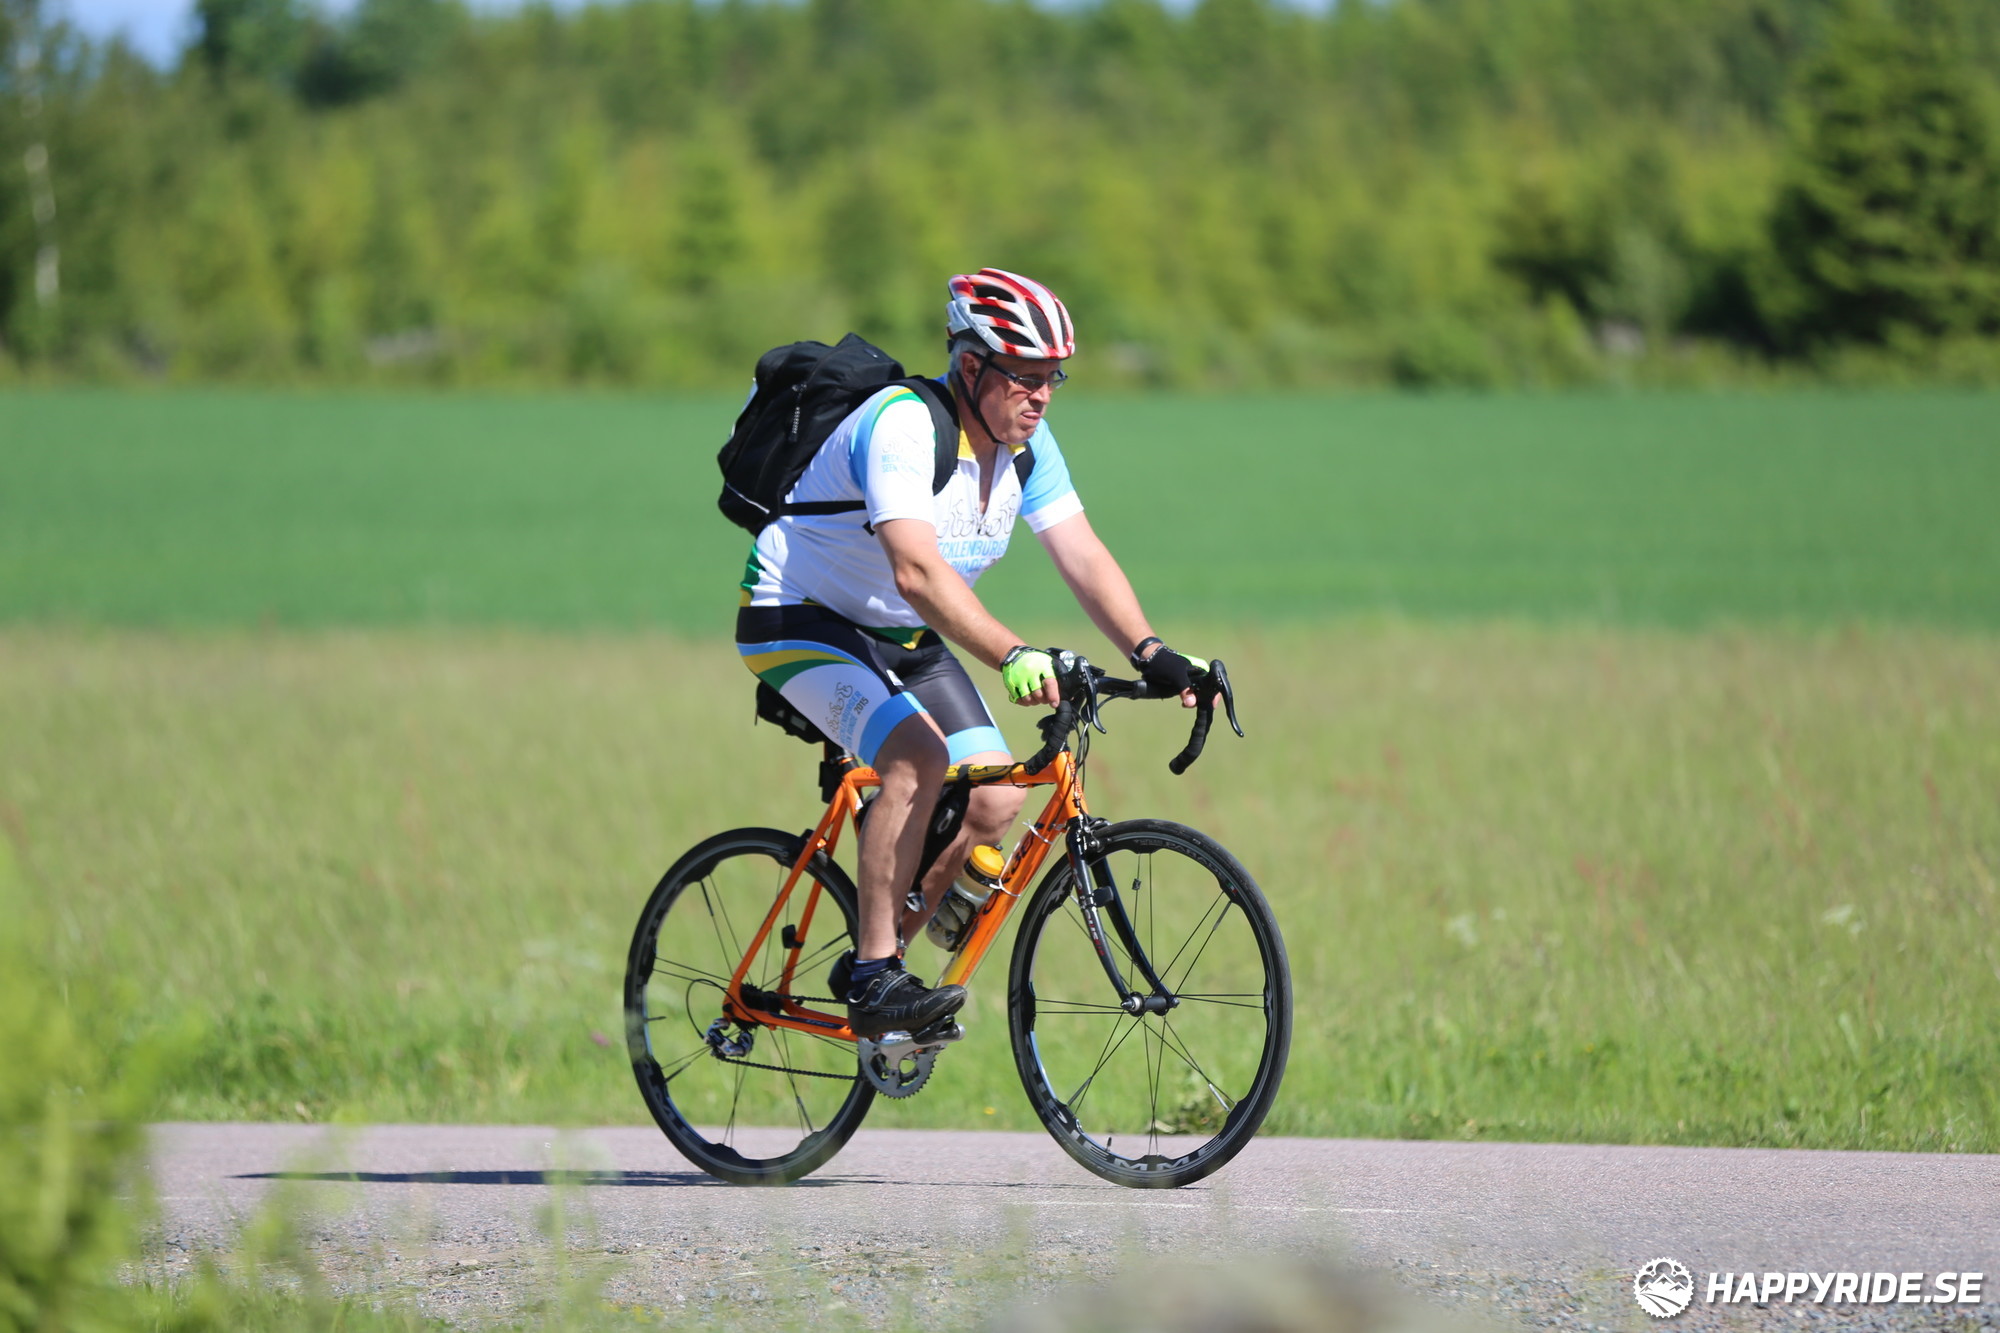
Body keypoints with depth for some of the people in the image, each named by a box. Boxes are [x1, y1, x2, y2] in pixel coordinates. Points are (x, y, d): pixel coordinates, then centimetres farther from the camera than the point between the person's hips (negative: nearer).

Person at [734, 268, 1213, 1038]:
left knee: (994, 801, -7)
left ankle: (872, 959, 12)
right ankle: (875, 981, -24)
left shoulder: (1026, 445, -5)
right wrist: (1012, 658, -54)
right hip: (799, 621, -8)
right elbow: (918, 572, -43)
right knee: (919, 759, -31)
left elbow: (1083, 558, -10)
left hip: (904, 640, 8)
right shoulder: (903, 427, -30)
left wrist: (1149, 654, -26)